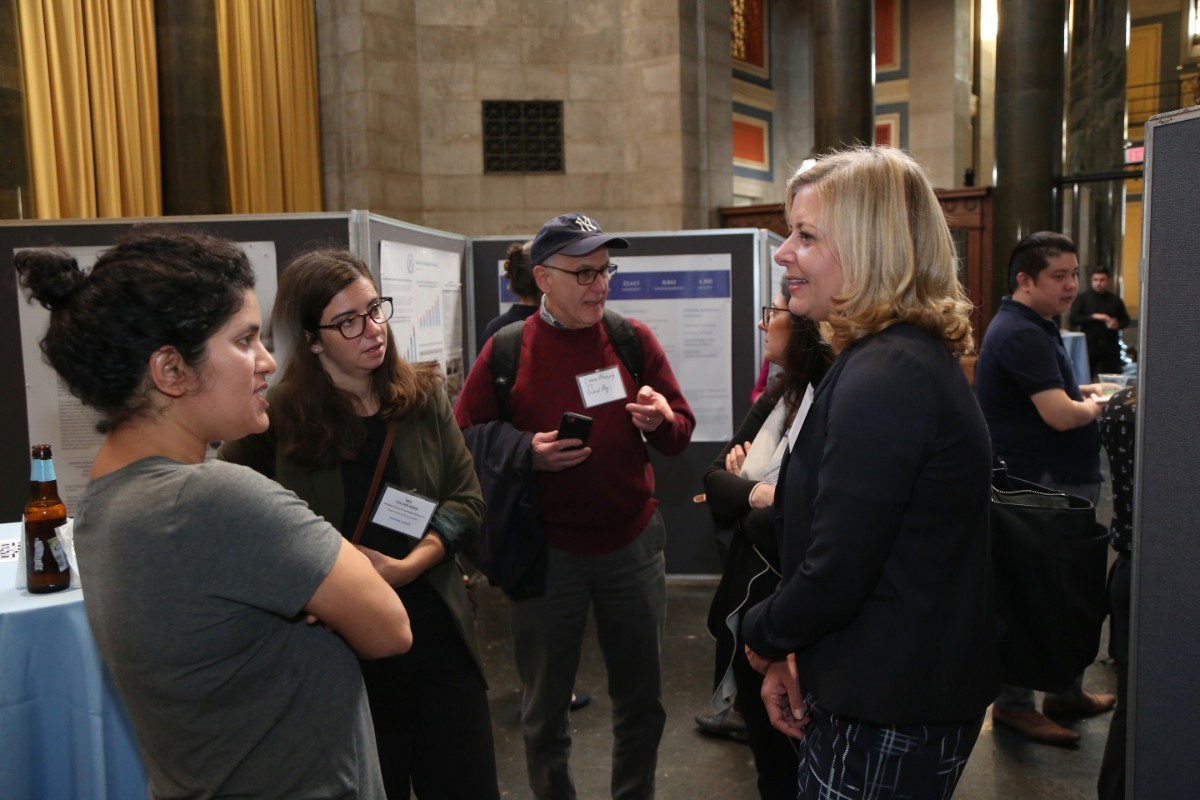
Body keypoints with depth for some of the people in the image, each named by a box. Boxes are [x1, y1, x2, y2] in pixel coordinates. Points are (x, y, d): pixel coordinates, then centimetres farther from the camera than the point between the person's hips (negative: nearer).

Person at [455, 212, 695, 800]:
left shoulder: (635, 339, -1)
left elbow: (682, 432, 3)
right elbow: (465, 439, -4)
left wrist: (659, 422, -19)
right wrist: (527, 452, -20)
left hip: (634, 545, 2)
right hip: (545, 552, -2)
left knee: (642, 698, 17)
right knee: (545, 707, 15)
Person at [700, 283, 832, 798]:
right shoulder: (776, 397, 6)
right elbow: (714, 477, 4)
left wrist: (747, 499, -12)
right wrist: (756, 493, -16)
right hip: (748, 602, 7)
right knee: (764, 744, 23)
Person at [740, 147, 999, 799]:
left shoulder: (884, 376, -25)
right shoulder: (915, 355, 8)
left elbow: (836, 571, -25)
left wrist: (763, 637, -5)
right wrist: (790, 654, 6)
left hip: (887, 714, -9)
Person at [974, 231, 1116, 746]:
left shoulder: (1035, 327, 15)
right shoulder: (1022, 334, -20)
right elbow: (1061, 415, -25)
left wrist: (1083, 392, 7)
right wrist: (1093, 407, -5)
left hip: (1063, 481, 11)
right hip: (1039, 486, -11)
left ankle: (1067, 693, 34)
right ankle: (1014, 704, 14)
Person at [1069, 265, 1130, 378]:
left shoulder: (1115, 300, 11)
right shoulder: (1082, 298, 3)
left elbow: (1126, 320, 17)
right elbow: (1073, 319, -5)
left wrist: (1118, 324, -6)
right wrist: (1093, 317, -14)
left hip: (1111, 347, 3)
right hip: (1089, 346, -2)